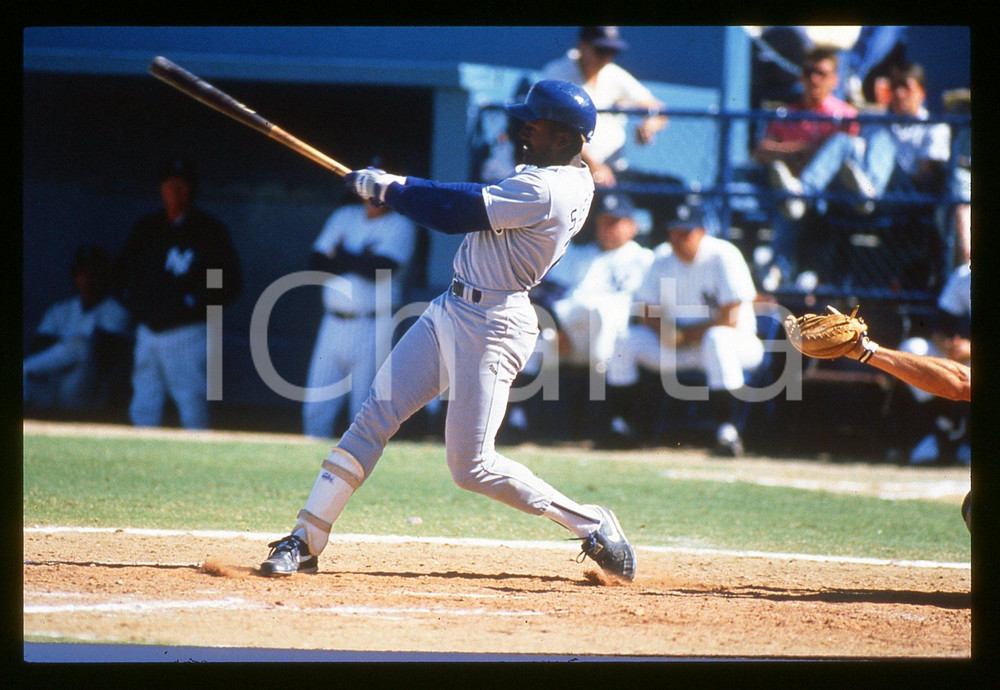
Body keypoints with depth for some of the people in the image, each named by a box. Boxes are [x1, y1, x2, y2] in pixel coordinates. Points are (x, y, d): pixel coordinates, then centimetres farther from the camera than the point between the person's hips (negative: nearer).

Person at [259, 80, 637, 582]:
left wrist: (388, 188, -5)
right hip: (450, 311, 10)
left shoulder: (543, 191, -20)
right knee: (373, 418, 2)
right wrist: (399, 189, 5)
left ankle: (592, 525, 6)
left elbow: (456, 213, -18)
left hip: (492, 327, -10)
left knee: (471, 466, -8)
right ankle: (305, 542, 2)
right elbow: (478, 199, 13)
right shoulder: (571, 179, 10)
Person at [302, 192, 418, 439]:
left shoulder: (400, 226, 0)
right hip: (334, 324, 5)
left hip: (372, 328, -5)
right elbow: (316, 263, 8)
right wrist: (357, 261, -8)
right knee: (315, 407, 4)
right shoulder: (345, 216, 15)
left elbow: (380, 269, -15)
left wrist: (339, 256, -2)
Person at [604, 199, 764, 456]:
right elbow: (646, 312, 5)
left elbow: (731, 319, -20)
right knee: (624, 340, -13)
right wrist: (664, 330, -17)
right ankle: (623, 424, -6)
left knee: (717, 339, -40)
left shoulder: (724, 257, -16)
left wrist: (686, 336, -15)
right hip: (676, 348, 5)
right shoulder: (663, 257, 1)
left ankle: (727, 431, -41)